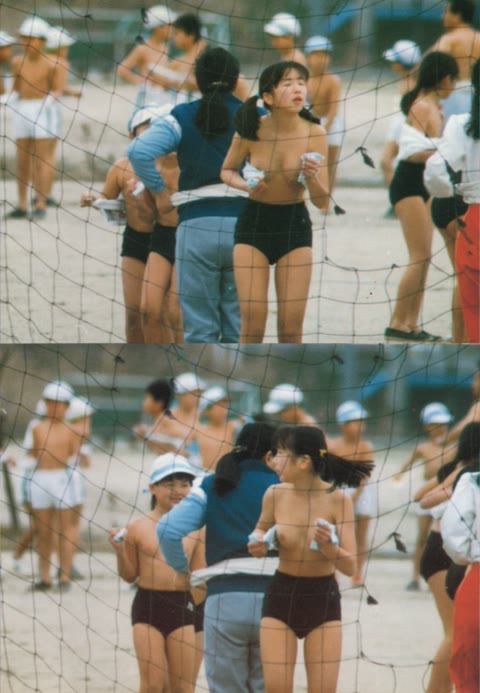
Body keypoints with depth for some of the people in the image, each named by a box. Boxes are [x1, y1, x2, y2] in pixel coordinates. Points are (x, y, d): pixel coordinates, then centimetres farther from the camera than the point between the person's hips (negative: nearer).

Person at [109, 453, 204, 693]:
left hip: (182, 607, 2)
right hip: (148, 604, -2)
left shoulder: (194, 530, 4)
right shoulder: (138, 528, 0)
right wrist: (120, 551, -9)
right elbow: (130, 575, 6)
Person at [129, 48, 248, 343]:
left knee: (199, 329, 4)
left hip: (196, 226, -1)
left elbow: (140, 151, -11)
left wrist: (160, 192, 0)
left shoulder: (182, 118, 3)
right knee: (239, 329, 6)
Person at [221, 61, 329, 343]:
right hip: (254, 224, -1)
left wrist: (311, 177, -28)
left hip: (295, 224, 1)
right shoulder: (251, 131, -13)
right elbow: (227, 171, 7)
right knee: (253, 319, -8)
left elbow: (322, 201, -7)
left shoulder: (314, 134, -12)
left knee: (292, 322, -2)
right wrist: (246, 185, -14)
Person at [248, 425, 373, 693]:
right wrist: (258, 543, -7)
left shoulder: (337, 500, -13)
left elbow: (350, 566, -12)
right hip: (281, 597, 1)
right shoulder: (275, 495, -7)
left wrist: (328, 546, -31)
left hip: (323, 600, -1)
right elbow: (262, 529, 15)